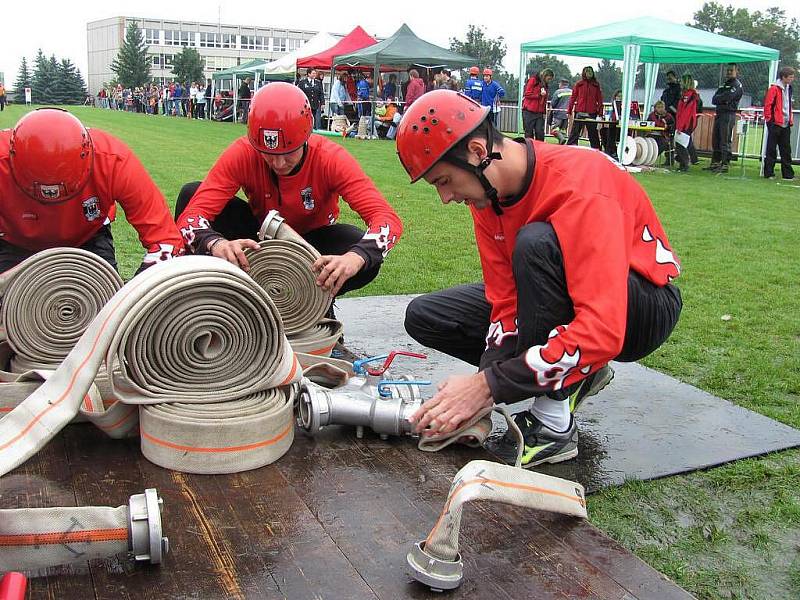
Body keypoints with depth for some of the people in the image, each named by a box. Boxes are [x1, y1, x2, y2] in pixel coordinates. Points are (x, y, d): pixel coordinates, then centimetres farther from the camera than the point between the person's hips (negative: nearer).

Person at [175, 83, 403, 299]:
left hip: (312, 239, -1)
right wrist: (216, 244, -55)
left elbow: (387, 219, -35)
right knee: (191, 194, -23)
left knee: (367, 257, -35)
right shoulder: (242, 154, -24)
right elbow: (190, 216, -32)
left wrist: (355, 257, -56)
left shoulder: (331, 158, -26)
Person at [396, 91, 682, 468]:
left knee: (536, 243, -37)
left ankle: (552, 424, -24)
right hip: (563, 299, 8)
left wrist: (487, 385, -39)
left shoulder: (579, 188, -32)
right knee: (424, 316, -3)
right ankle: (575, 377, 0)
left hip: (645, 308, -7)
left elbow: (602, 332, -39)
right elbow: (505, 301, -10)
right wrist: (477, 394, -26)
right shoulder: (487, 192, -9)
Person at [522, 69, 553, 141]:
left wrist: (544, 112, 11)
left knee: (540, 132, -2)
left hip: (539, 113, 6)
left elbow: (544, 100, 20)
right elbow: (527, 94, -10)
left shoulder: (545, 85, 19)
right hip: (529, 111, -6)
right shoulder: (533, 80, -2)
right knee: (529, 132, -2)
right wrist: (539, 95, -10)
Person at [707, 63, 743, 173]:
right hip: (719, 114, 8)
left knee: (725, 141, -10)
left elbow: (727, 97, -17)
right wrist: (722, 99, -9)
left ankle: (725, 165, -9)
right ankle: (715, 162, 18)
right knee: (715, 140, 11)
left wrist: (718, 98, -1)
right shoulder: (723, 85, 22)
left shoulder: (737, 85, -3)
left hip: (728, 114, -8)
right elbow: (714, 100, 9)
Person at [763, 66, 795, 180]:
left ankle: (788, 174, 11)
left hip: (786, 124, 7)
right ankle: (768, 173, 4)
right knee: (771, 150, -1)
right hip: (775, 124, -7)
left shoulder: (788, 88, 16)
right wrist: (769, 119, -12)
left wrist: (791, 120, 18)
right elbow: (767, 105, -11)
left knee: (786, 150, 8)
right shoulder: (774, 88, -8)